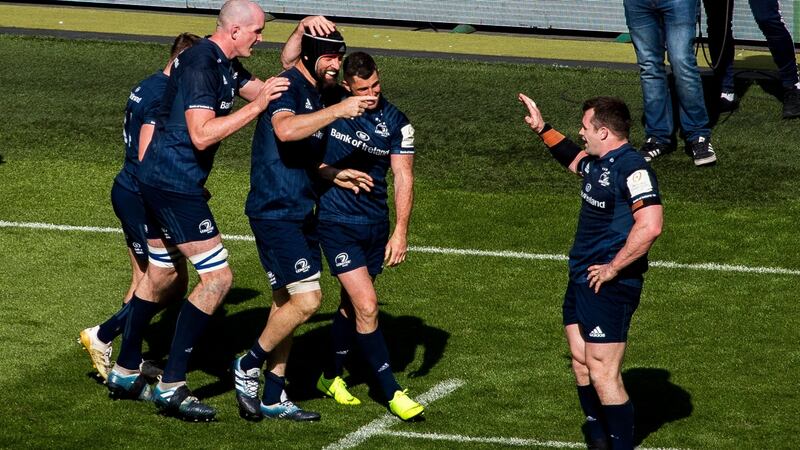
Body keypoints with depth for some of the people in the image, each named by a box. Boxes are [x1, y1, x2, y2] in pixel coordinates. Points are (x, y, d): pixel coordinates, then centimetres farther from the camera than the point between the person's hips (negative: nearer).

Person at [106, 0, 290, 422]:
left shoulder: (225, 64, 10)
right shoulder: (200, 65, -21)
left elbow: (261, 89, 20)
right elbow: (202, 134, -28)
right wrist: (256, 106, -28)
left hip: (160, 181, 11)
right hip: (175, 185, -11)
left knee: (159, 275, 20)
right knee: (217, 277, -10)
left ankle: (124, 373, 30)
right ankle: (171, 387, -9)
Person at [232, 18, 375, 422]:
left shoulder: (316, 95, 15)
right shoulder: (289, 86, -14)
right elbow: (285, 130, -36)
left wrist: (334, 175, 14)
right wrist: (338, 110, -39)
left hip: (300, 213, 10)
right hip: (275, 212, -10)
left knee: (289, 302, 12)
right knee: (306, 299, -15)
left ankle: (273, 399, 18)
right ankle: (249, 366, 3)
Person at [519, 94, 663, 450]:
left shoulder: (632, 168, -19)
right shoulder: (596, 163, 11)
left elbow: (650, 226, -30)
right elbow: (574, 159, 38)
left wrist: (613, 268, -23)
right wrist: (542, 129, 36)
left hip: (609, 287, -10)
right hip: (580, 280, 10)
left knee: (603, 376, -9)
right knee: (581, 364, 16)